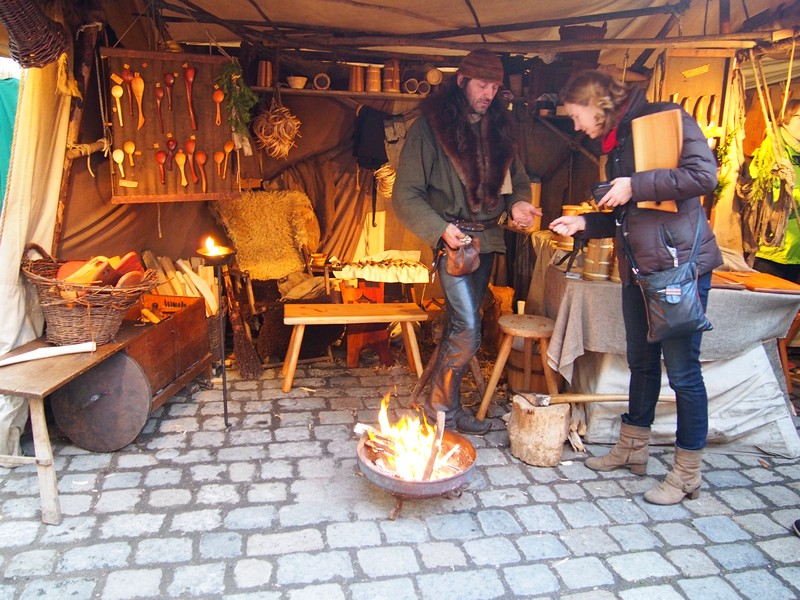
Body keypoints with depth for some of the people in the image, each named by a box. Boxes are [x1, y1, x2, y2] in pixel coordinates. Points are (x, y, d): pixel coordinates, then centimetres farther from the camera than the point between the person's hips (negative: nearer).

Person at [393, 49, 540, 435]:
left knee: (461, 323, 13)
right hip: (453, 239, -6)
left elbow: (518, 178, 16)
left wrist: (518, 203, -7)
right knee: (468, 329, -12)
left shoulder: (499, 127, 10)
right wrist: (440, 228, -21)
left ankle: (442, 400, 27)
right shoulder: (430, 127, -8)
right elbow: (406, 194, -10)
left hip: (487, 238, 6)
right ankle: (440, 405, 8)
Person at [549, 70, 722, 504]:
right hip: (639, 268, 9)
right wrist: (584, 223, 11)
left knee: (682, 369, -1)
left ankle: (688, 475, 14)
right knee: (641, 362, 18)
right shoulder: (616, 143, 18)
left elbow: (704, 174, -19)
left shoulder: (664, 118, -7)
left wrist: (636, 185, -17)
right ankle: (632, 448, 34)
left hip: (681, 264, -9)